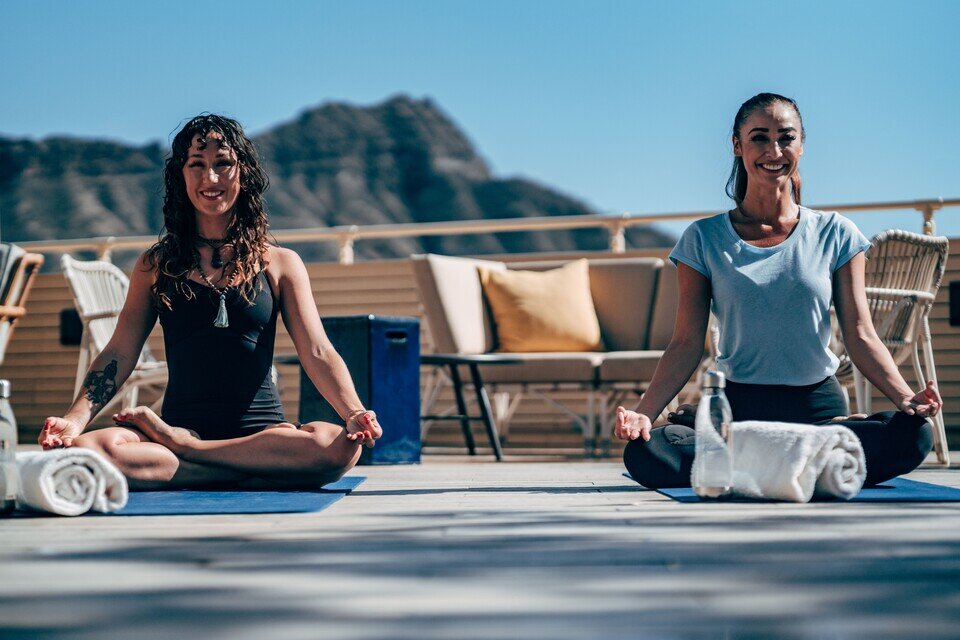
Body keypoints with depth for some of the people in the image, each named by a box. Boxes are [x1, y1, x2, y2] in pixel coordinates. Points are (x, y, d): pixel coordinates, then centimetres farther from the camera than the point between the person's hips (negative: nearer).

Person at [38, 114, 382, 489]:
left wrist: (354, 414, -19)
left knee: (339, 447, -34)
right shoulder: (156, 265, 13)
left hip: (261, 430, 0)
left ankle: (178, 444, -20)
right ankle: (260, 473, -26)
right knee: (83, 450, -31)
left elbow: (317, 353, 0)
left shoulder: (280, 264, 10)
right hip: (180, 425, 0)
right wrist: (75, 419, -11)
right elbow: (118, 354, 6)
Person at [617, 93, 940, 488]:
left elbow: (861, 337, 3)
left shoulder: (836, 234, 7)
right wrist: (644, 413, -15)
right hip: (737, 409, 0)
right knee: (645, 453, -30)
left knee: (914, 436, -30)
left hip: (818, 406, 1)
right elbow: (687, 344, 1)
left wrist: (906, 398, -15)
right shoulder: (704, 240, 6)